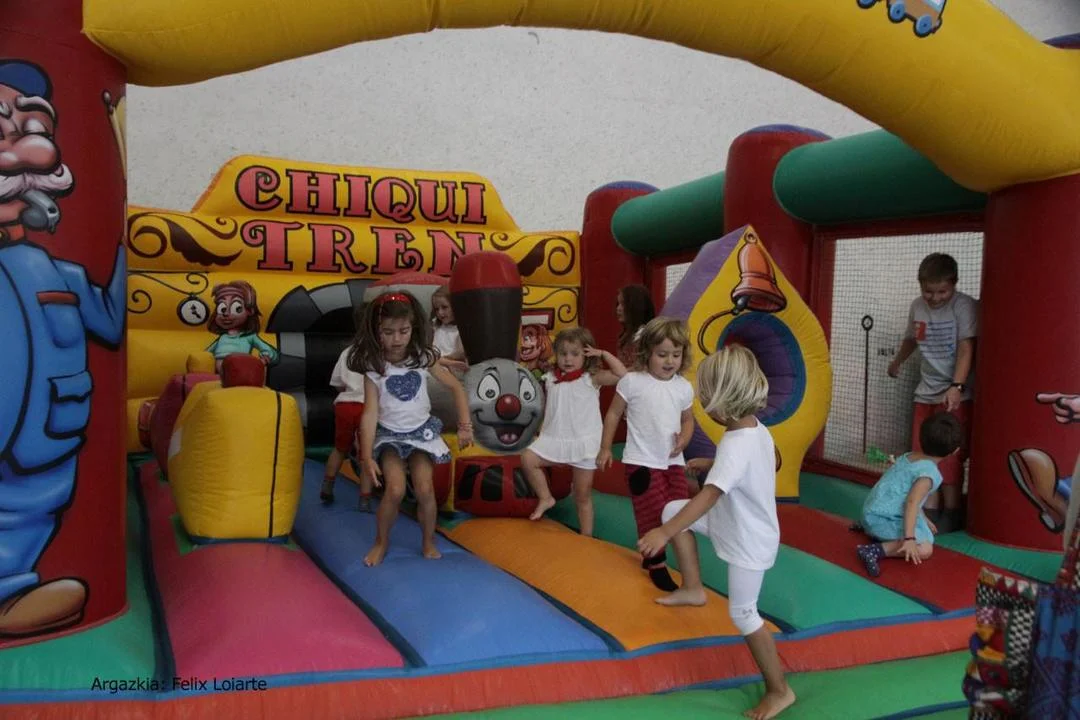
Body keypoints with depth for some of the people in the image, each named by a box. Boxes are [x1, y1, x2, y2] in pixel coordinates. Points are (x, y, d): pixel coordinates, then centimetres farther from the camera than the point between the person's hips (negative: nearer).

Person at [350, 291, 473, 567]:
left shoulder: (423, 358, -7)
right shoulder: (373, 367, -12)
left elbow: (456, 387, 1)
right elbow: (370, 413, -15)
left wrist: (465, 426, -4)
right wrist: (366, 457, -19)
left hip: (421, 431, 1)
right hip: (390, 435, -1)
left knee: (424, 490, -12)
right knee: (395, 490, -18)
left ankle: (429, 541, 14)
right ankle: (381, 542, 7)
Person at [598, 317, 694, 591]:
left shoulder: (684, 387, 1)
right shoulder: (632, 382, -10)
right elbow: (614, 414, 0)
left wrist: (684, 439, -6)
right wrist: (605, 448, 1)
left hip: (673, 462, 5)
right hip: (642, 462, -5)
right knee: (654, 514, -3)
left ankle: (650, 553, 29)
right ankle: (656, 564, 15)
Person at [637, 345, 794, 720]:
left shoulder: (735, 446, -31)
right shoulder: (757, 429, -3)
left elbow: (709, 495, -39)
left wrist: (664, 533, -41)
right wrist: (709, 464, 27)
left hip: (749, 542, -9)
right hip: (744, 524, 9)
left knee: (743, 614, 2)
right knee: (672, 508, 9)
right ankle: (693, 589, 20)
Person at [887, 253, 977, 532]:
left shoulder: (965, 306, -12)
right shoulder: (917, 306, 6)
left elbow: (966, 349, -20)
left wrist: (956, 387, -32)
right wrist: (897, 361, 41)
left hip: (956, 395, -6)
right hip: (925, 393, 6)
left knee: (949, 457, -6)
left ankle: (951, 514, 5)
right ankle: (929, 512, 9)